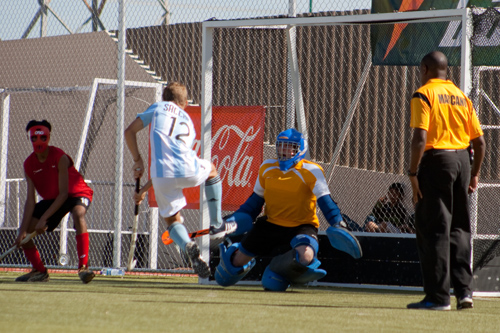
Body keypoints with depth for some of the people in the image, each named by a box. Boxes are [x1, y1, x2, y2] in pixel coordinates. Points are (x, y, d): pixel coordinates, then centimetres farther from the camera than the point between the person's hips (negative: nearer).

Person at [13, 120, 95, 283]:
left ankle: (83, 266, -39)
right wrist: (23, 230, -21)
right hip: (51, 199, 6)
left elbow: (63, 193, -28)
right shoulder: (29, 164, -10)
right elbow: (30, 199, -12)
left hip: (77, 193, -6)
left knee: (78, 214, -40)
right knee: (24, 233, -5)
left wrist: (44, 218, -33)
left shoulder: (60, 158, -25)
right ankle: (40, 271, 16)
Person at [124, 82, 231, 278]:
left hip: (162, 176, -2)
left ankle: (188, 246, -15)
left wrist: (138, 161, 18)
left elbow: (129, 131, 9)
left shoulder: (158, 108, 18)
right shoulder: (188, 123, 31)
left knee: (172, 219, 18)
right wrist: (144, 190, 36)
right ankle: (217, 226, 32)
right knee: (211, 170, 37)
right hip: (189, 172, 2)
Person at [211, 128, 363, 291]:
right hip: (270, 225, 4)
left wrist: (338, 225, -32)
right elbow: (255, 200, 15)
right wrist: (235, 220, 6)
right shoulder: (267, 168, 5)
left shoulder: (311, 171, -12)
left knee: (305, 256, -37)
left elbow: (325, 201, -19)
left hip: (302, 227, -4)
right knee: (238, 261, 4)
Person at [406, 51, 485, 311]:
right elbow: (479, 140, 11)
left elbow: (420, 138, -16)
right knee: (459, 228, 14)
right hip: (462, 161, 6)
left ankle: (438, 296, -3)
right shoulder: (461, 97, 14)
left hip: (436, 161, -6)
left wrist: (413, 173, -14)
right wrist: (474, 173, 20)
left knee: (434, 229, -3)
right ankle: (464, 290, 10)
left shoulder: (424, 94, -5)